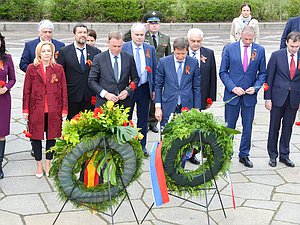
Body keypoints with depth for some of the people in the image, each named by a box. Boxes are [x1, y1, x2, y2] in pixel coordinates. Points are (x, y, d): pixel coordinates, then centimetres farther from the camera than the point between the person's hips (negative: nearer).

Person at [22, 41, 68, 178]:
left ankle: (48, 164, 23)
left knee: (52, 136, 8)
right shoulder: (32, 68, 2)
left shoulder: (58, 69, 3)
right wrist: (25, 109, -2)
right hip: (36, 109, 0)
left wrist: (64, 109, -1)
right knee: (36, 136, 6)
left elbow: (64, 90, 3)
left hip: (53, 110, 0)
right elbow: (26, 90, 2)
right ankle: (39, 165, 20)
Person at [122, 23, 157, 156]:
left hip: (145, 88, 3)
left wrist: (154, 89, 6)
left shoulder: (150, 49, 5)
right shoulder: (123, 48, -5)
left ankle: (142, 146, 22)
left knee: (143, 119, 11)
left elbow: (154, 70, 9)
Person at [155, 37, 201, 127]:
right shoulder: (163, 62, 0)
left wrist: (197, 108, 5)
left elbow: (197, 87, 7)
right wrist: (158, 107, -1)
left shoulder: (194, 62, 2)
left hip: (187, 107, 1)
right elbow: (158, 86, 4)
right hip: (168, 108, 0)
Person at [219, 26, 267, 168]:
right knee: (229, 127, 6)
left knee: (248, 127, 9)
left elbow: (262, 73, 7)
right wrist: (233, 87, -12)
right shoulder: (230, 48, -3)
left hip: (250, 95, 1)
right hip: (232, 94, -1)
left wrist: (256, 87, -9)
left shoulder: (260, 50, 1)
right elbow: (223, 72, -1)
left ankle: (244, 155, 22)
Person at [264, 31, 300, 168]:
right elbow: (269, 77, -4)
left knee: (288, 128, 11)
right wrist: (268, 98, -7)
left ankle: (284, 155, 24)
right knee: (274, 127, 6)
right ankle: (272, 155, 20)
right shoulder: (277, 55, -6)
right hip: (278, 97, -2)